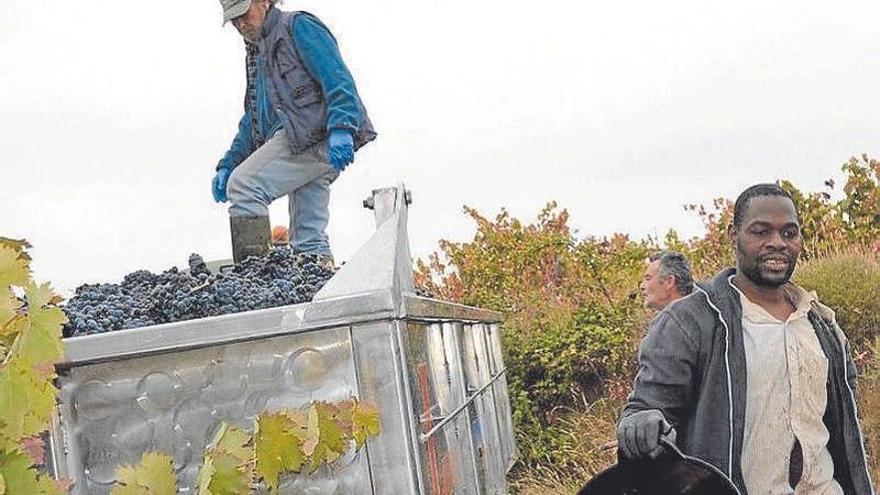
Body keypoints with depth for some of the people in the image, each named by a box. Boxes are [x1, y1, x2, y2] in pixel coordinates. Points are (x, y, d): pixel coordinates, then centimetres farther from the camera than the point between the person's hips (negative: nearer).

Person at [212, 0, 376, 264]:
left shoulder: (298, 26, 2)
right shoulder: (256, 54, 29)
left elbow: (337, 78, -12)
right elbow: (253, 120, 31)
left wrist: (341, 127, -26)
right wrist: (227, 165, 21)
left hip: (316, 131, -9)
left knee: (243, 186, -18)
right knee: (308, 236, 4)